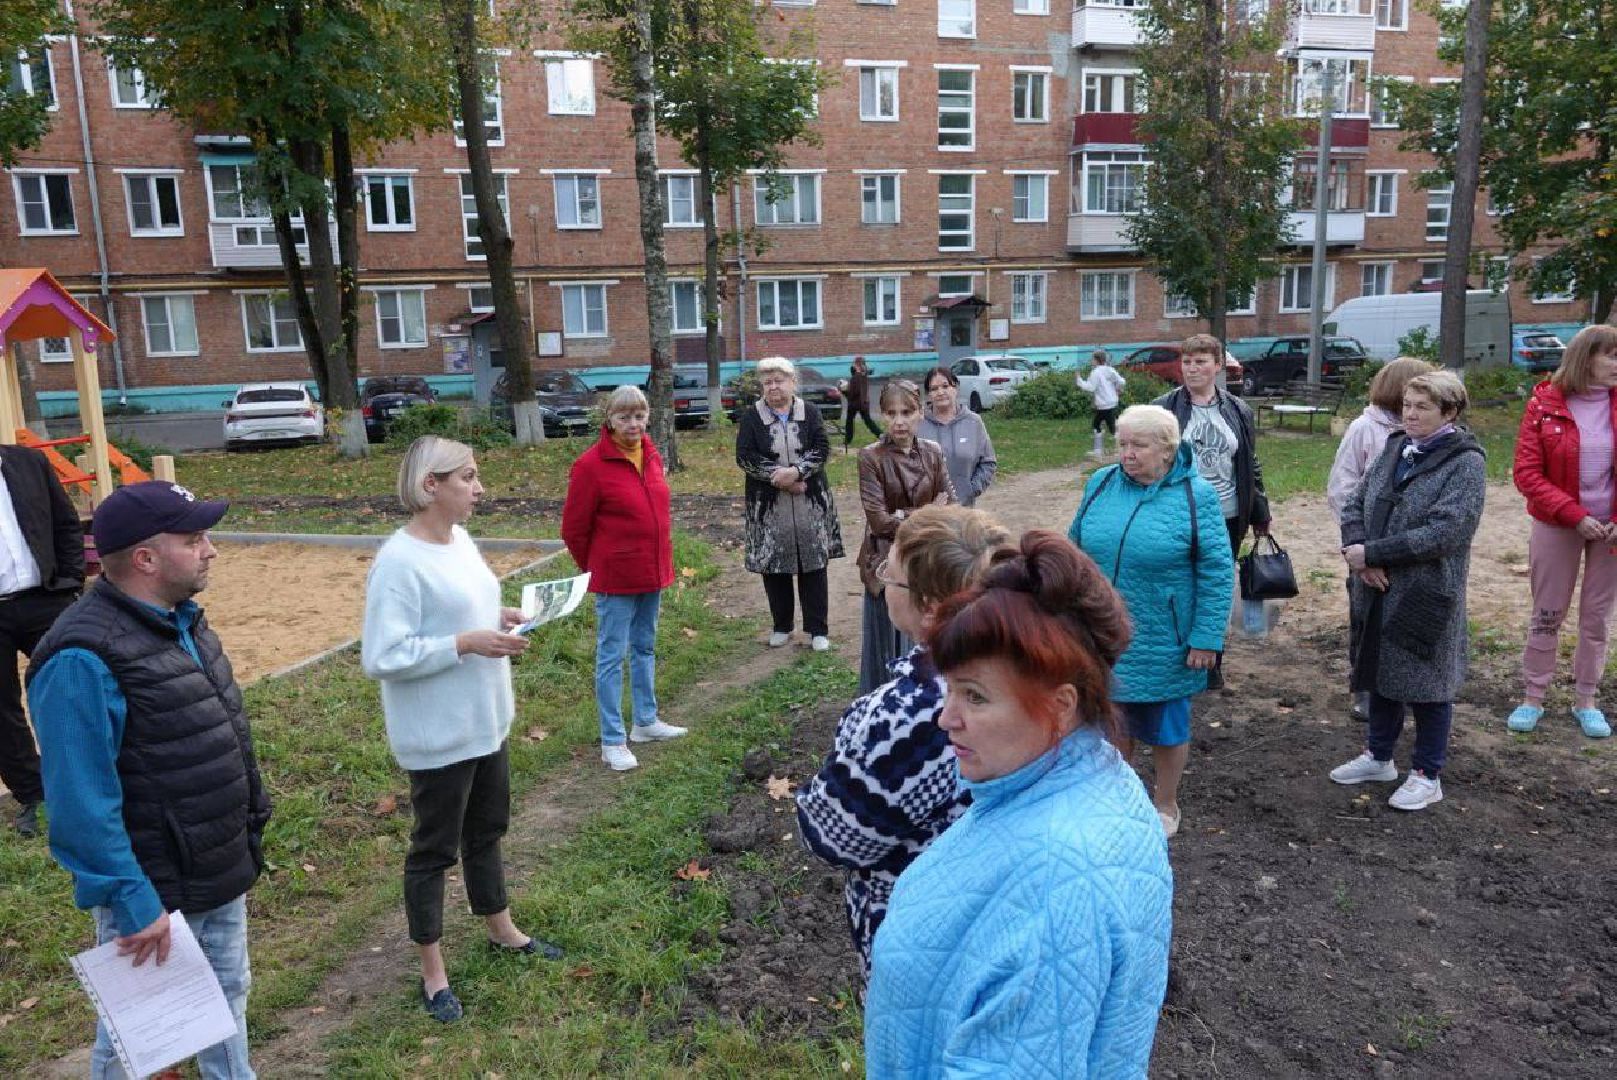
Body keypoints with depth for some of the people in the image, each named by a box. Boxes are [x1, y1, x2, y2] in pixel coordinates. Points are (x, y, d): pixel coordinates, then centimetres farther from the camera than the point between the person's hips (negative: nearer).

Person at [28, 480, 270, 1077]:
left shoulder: (180, 619, 3)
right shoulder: (84, 659, -25)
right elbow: (82, 805, -25)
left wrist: (248, 832, 16)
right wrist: (132, 902, -23)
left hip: (222, 874, 8)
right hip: (153, 893, -8)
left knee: (227, 999, 24)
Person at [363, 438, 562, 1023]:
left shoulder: (460, 539, 4)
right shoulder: (399, 561, -23)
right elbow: (381, 657, -25)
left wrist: (501, 617, -1)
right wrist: (467, 643, -28)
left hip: (484, 723, 8)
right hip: (438, 735, -8)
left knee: (487, 829, 23)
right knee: (435, 848, 9)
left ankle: (502, 931, 44)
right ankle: (433, 972, 28)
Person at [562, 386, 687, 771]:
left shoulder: (652, 455, 3)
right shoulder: (591, 464, -16)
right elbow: (574, 529, -9)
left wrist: (660, 559, 16)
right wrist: (594, 568, 1)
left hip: (653, 574, 7)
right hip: (616, 579, -7)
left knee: (645, 648, 19)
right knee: (611, 657, 2)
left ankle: (646, 721, 34)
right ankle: (612, 742, 12)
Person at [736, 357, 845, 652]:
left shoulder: (810, 412, 4)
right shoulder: (751, 417, 3)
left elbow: (822, 449, -5)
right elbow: (744, 456, -7)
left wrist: (796, 471, -21)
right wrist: (778, 477, -16)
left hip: (810, 504, 0)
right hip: (768, 506, 0)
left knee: (814, 564, 2)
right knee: (773, 566, 6)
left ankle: (818, 629, 11)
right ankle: (781, 627, 22)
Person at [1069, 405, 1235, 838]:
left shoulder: (1195, 495, -11)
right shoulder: (1101, 483, 1)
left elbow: (1217, 571, -11)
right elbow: (1075, 550, 10)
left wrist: (1207, 637, -14)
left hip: (1163, 644, -3)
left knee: (1165, 725, 13)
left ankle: (1165, 804, 34)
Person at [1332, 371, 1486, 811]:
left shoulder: (1465, 462, -12)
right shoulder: (1395, 449, 6)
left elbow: (1444, 532, -22)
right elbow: (1354, 505, 5)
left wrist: (1371, 553, -21)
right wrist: (1359, 552, -13)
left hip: (1427, 593, -6)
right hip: (1378, 588, 6)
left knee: (1425, 682, 7)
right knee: (1380, 673, 18)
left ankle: (1427, 775, 23)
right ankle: (1379, 756, 36)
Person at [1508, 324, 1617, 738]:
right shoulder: (1545, 404, -9)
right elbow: (1526, 474, -11)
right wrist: (1575, 515, -19)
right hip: (1557, 526, -2)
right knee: (1547, 614, 8)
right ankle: (1533, 699, 20)